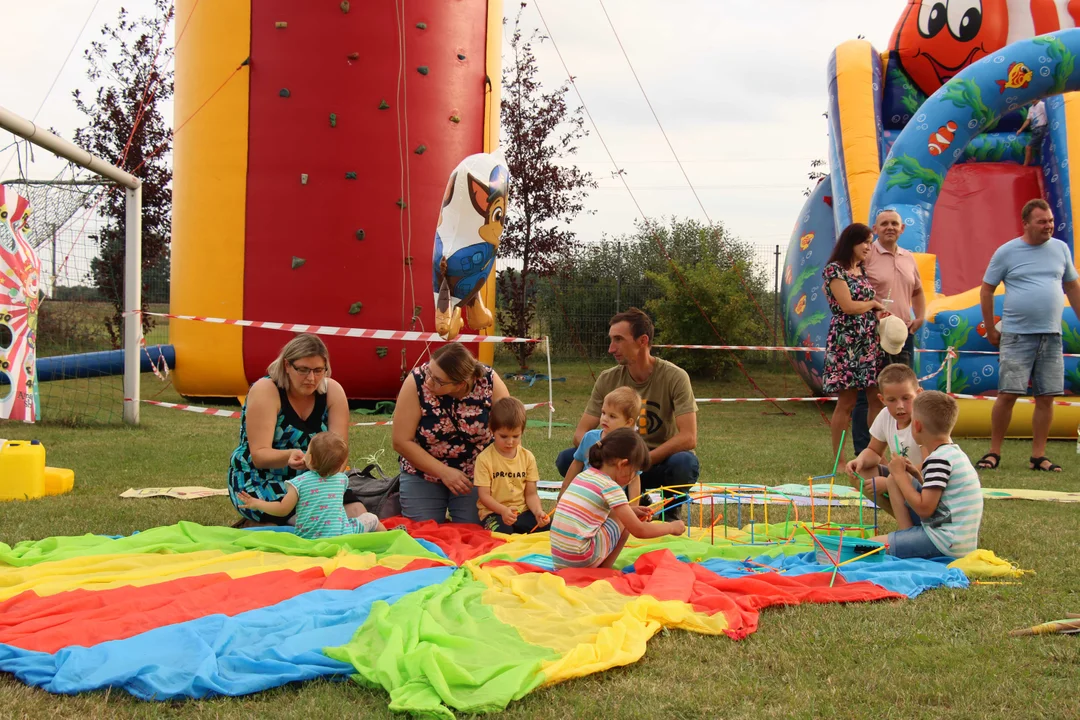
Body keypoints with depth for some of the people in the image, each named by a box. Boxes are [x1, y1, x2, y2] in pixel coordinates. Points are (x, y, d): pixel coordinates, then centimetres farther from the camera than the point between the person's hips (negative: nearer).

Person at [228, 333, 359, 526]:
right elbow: (259, 455, -23)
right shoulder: (265, 390, -17)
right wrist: (289, 456, -44)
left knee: (357, 514, -19)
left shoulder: (332, 391, -6)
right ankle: (255, 526, -3)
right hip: (260, 482, -5)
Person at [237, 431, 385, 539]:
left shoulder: (299, 482, -5)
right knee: (371, 518, 19)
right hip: (341, 535, 1)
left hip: (308, 539, -1)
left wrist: (256, 503, 12)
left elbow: (283, 509, -1)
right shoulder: (342, 479, 5)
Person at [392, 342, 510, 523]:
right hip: (423, 474, 0)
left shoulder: (489, 382, -21)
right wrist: (444, 472, -24)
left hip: (476, 475, 1)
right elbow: (402, 442, -20)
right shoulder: (417, 382, -24)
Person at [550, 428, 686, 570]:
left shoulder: (584, 475, 13)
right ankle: (603, 570, 9)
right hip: (581, 560, -8)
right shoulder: (611, 487, -10)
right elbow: (639, 531, -6)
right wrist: (671, 527, 8)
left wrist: (632, 511, 29)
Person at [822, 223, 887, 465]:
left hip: (870, 342, 7)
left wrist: (879, 313, -1)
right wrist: (874, 304, 1)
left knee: (878, 400, 2)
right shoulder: (835, 269, -6)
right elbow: (848, 306, -14)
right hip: (846, 342, -7)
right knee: (846, 402, -4)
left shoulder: (862, 270, 17)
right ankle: (839, 460, 3)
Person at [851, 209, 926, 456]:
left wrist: (920, 317, 13)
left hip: (904, 334, 7)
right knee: (867, 397, -4)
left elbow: (918, 291, 29)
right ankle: (863, 454, 1)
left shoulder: (909, 259, 15)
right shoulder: (866, 255, -6)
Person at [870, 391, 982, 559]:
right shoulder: (953, 452, 12)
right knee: (893, 479, 15)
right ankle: (908, 533, 7)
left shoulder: (939, 459, -19)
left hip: (946, 544, -10)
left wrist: (900, 474, -12)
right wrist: (917, 475, 8)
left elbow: (924, 509, -23)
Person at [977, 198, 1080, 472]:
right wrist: (991, 329, 3)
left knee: (1046, 397, 3)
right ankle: (994, 452, 6)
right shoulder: (1007, 252, -2)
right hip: (1017, 335, -3)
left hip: (1051, 336, 3)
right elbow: (986, 290, 4)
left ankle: (1038, 456, 12)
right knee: (1008, 394, -5)